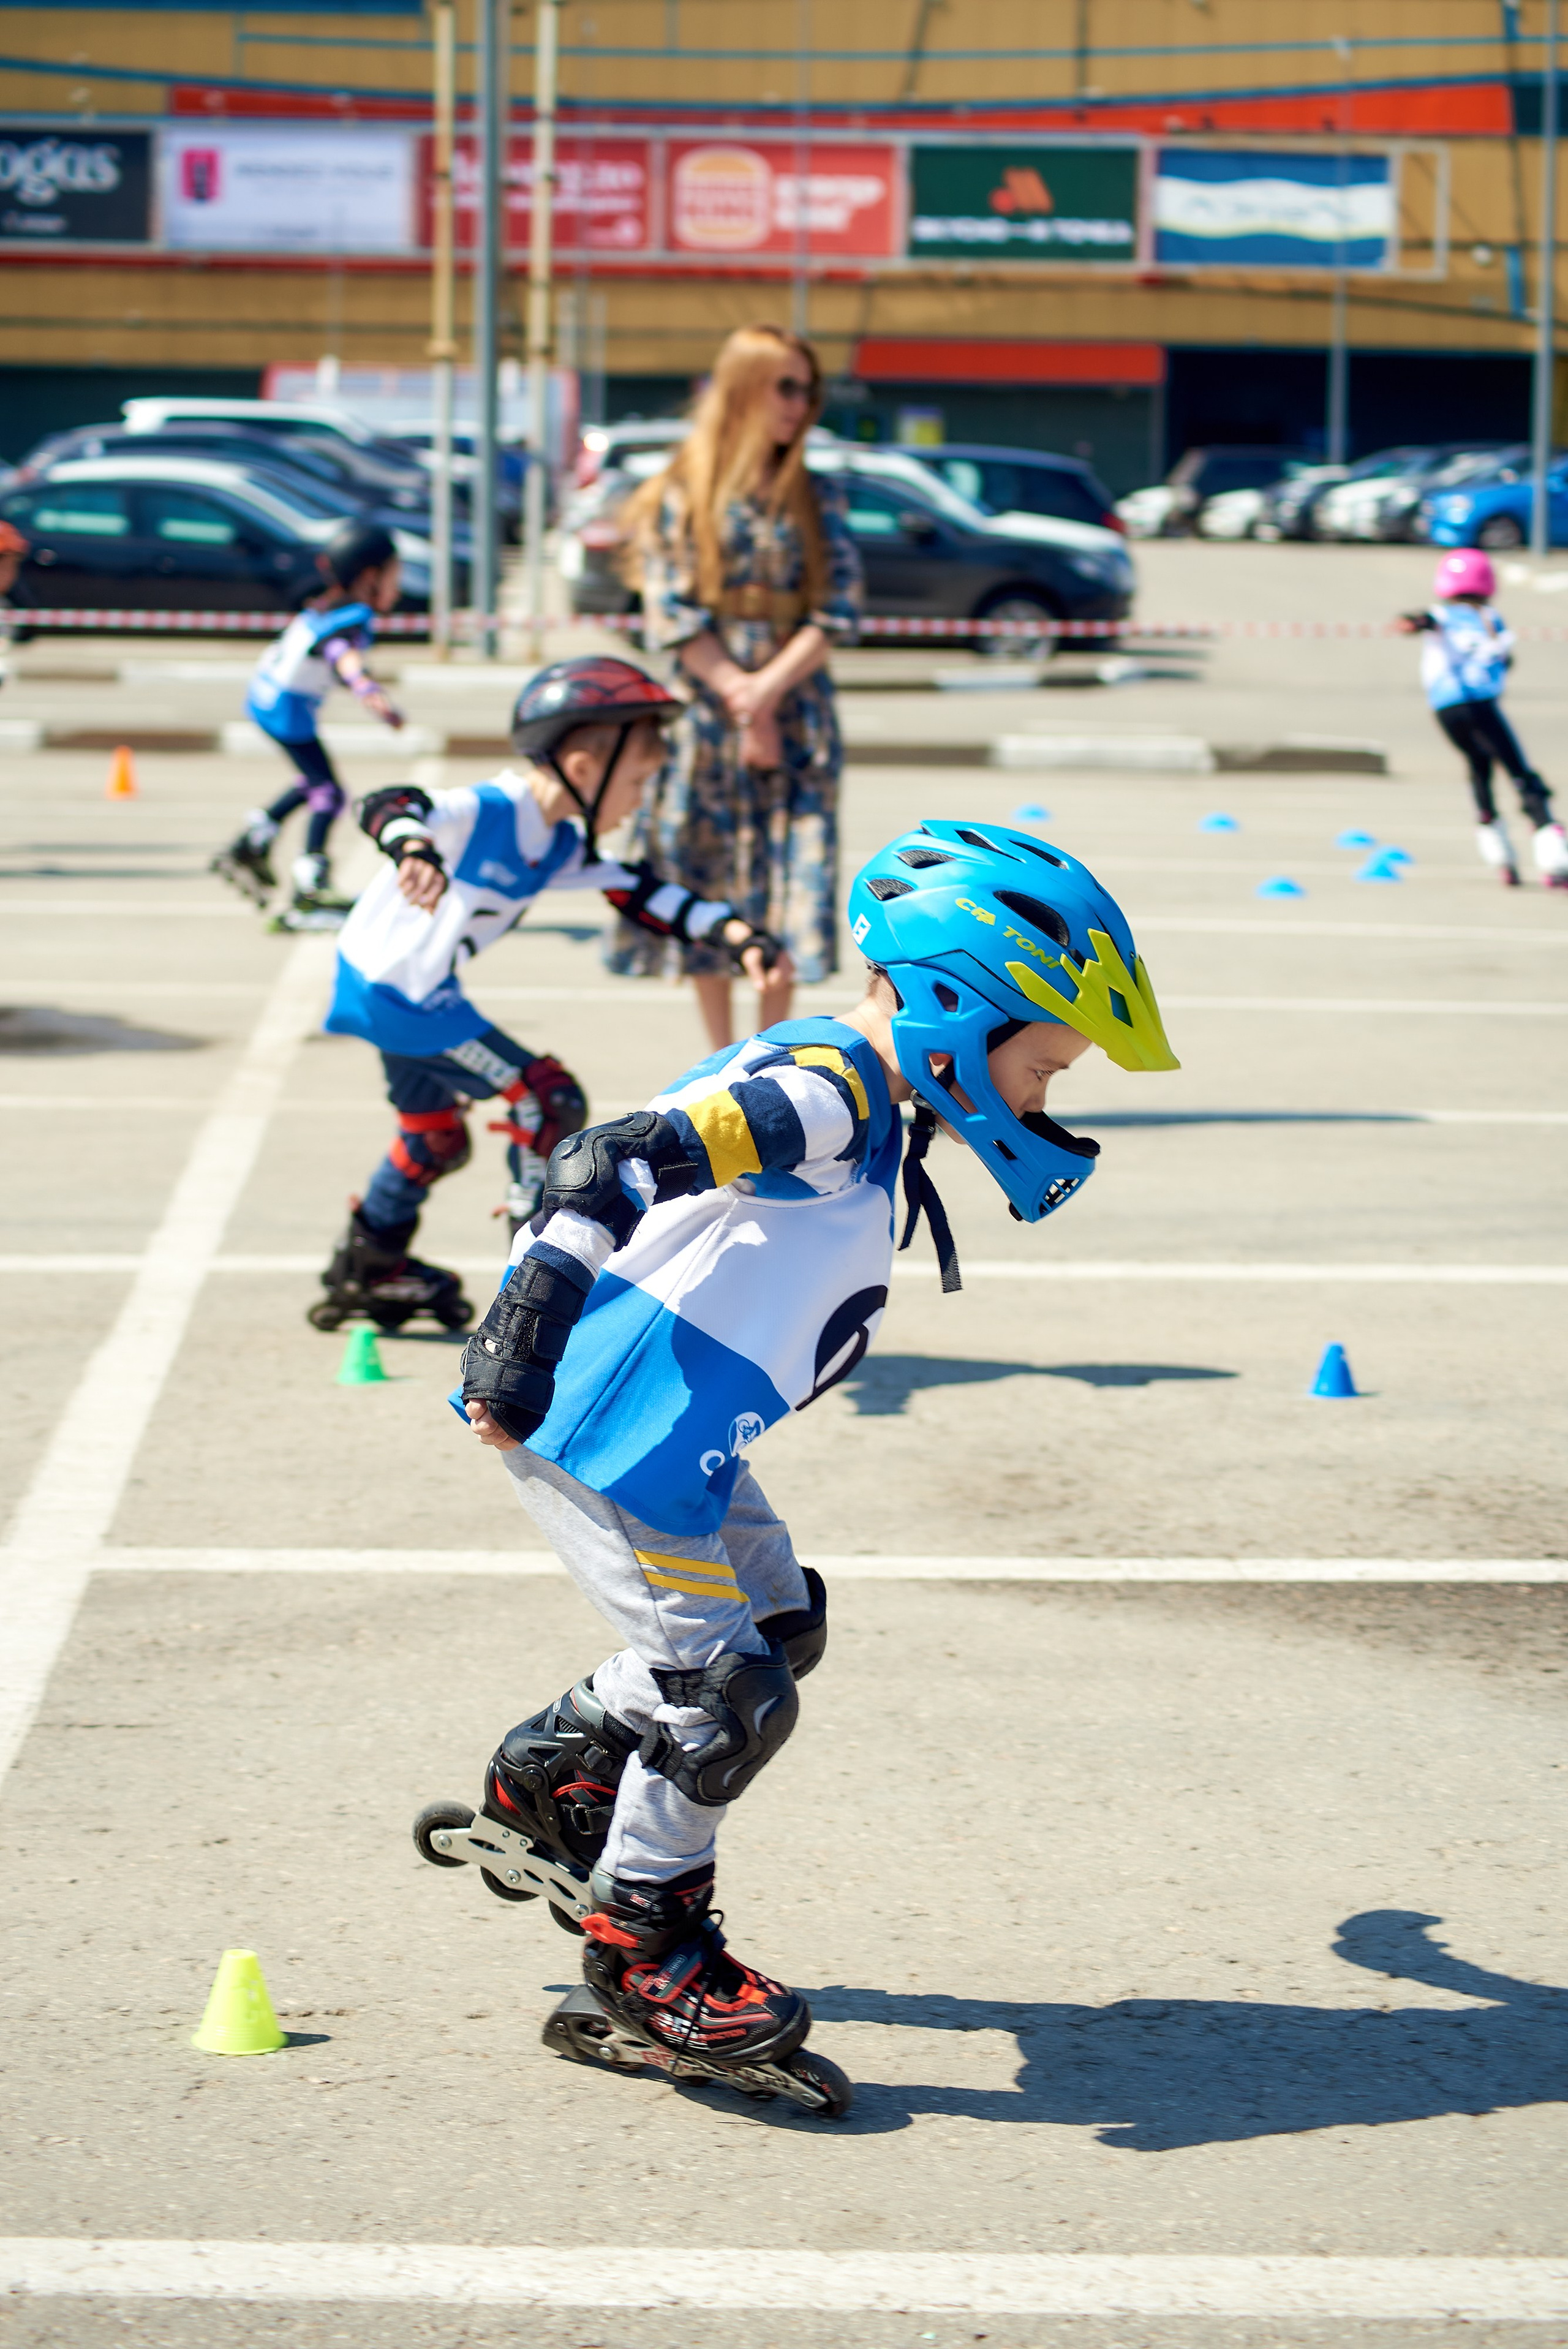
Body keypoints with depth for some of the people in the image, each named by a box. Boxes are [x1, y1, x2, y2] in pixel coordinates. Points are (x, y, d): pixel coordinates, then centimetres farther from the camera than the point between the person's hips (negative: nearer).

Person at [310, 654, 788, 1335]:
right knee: (549, 1102, -9)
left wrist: (729, 929, -10)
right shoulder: (487, 812, -23)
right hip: (394, 990, -10)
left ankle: (370, 1269, 43)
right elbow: (387, 807, -38)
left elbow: (639, 895, 3)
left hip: (419, 994, 10)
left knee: (437, 1140, 26)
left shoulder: (560, 847, 3)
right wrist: (412, 849, -61)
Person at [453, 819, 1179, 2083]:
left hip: (675, 1440, 10)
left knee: (782, 1623, 21)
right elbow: (615, 1164, -30)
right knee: (730, 1693, -6)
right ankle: (643, 1937, 13)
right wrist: (522, 1347, -32)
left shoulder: (865, 1107, 11)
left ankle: (550, 1775, 35)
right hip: (603, 1428, -10)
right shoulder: (819, 1091, -21)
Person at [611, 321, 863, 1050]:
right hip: (705, 714, -1)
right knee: (706, 884, 0)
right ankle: (720, 1062, 10)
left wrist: (769, 690, -12)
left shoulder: (817, 497, 8)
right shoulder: (680, 495, 1)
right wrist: (741, 699, -12)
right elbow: (672, 614, -5)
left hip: (798, 712, 2)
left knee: (789, 880, -4)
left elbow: (839, 609, 1)